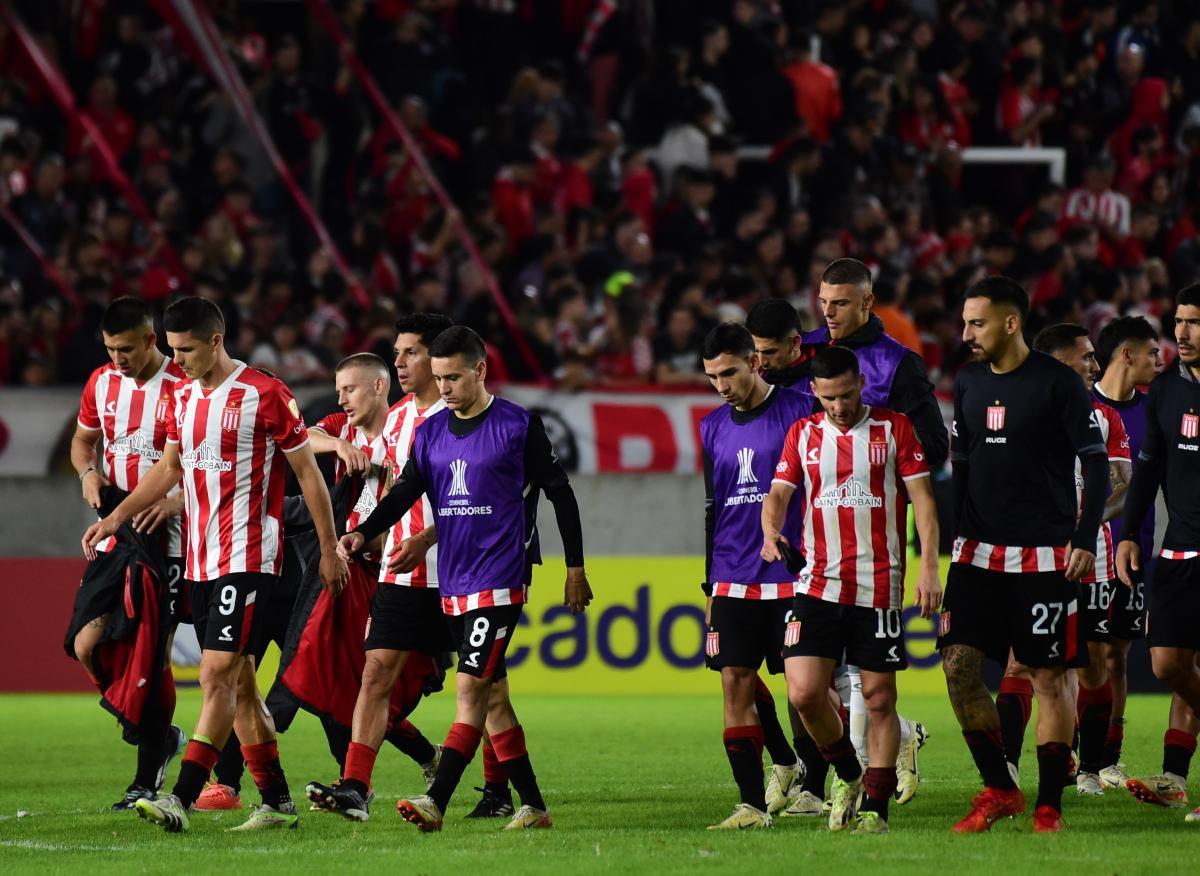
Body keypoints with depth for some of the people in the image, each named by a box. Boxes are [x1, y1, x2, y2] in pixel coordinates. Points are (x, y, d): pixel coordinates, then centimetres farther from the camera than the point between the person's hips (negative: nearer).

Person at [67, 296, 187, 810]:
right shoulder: (102, 382, 8)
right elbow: (82, 439, 24)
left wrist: (176, 502, -25)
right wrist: (89, 472, 2)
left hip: (164, 539, -6)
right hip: (116, 533, 6)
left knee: (150, 656, -7)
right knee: (86, 644, -4)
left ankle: (147, 781, 3)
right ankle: (161, 737, 17)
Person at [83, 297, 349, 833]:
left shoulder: (264, 395, -10)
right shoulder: (184, 397, 12)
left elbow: (308, 472, -4)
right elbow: (168, 470, 23)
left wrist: (329, 549, -3)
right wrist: (116, 516, 13)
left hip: (247, 557, -8)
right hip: (200, 561, 8)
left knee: (217, 676, -14)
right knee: (238, 684, 9)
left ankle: (182, 799, -21)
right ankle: (277, 802, 16)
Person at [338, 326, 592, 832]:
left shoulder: (519, 426, -5)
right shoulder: (430, 432, 10)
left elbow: (560, 494, 0)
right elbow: (405, 492, 5)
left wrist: (575, 570, 1)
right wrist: (362, 534, -13)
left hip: (500, 580, -7)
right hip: (453, 582, 7)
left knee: (471, 688, -15)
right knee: (491, 696, 9)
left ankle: (436, 802, -22)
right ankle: (533, 808, 15)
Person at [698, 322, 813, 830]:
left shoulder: (801, 413, -3)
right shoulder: (713, 428, 12)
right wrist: (710, 585, 17)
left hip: (793, 579, -4)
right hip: (734, 584, 4)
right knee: (735, 686, -3)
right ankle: (753, 804, -1)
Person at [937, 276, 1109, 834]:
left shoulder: (1057, 383, -8)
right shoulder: (969, 382, 10)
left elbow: (1096, 463, -6)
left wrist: (1085, 541, -14)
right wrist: (954, 536, 13)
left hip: (1046, 556, -5)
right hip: (979, 551, 5)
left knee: (1049, 678, -1)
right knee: (958, 664, -5)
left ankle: (1048, 805, 6)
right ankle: (999, 791, 7)